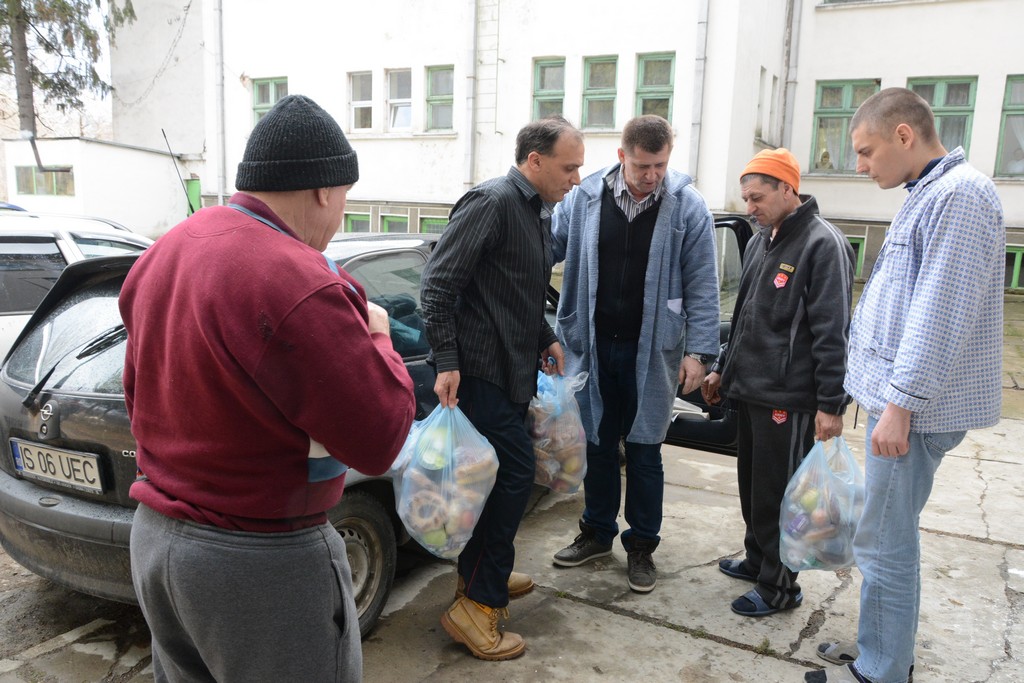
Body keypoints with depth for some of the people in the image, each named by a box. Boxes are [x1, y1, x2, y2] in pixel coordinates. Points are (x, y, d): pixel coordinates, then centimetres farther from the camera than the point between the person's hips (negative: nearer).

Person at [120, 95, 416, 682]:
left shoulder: (162, 254, 3)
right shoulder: (296, 282, -26)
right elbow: (379, 440, -22)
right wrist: (377, 338, -4)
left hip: (153, 538, 8)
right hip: (261, 563, -8)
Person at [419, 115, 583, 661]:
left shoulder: (539, 211, 15)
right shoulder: (492, 202, -15)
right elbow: (437, 284, -19)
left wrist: (544, 339, 17)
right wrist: (447, 363, -22)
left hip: (511, 370, 10)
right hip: (480, 369, -9)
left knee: (501, 475, 16)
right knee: (515, 473, -8)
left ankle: (481, 575, 34)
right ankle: (476, 606, 4)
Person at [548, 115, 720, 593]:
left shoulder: (687, 207, -6)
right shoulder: (585, 198, -2)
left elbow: (702, 285, -4)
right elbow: (548, 247, 7)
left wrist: (699, 351, -8)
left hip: (651, 351, -2)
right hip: (593, 346, 2)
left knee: (644, 451, 8)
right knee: (598, 444, 15)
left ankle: (641, 546, 25)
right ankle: (597, 532, 33)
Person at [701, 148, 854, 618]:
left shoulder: (822, 244, -13)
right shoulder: (761, 242, 14)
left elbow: (832, 332, -17)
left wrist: (830, 403, -19)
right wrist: (723, 368, 21)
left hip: (788, 397, -8)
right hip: (748, 387, 8)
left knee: (778, 493, 1)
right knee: (751, 484, 18)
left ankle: (779, 587, 15)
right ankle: (757, 559, 35)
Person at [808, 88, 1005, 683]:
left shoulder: (959, 195, -15)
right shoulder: (929, 194, 17)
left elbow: (940, 315, -22)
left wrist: (899, 404, -20)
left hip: (915, 409, -10)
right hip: (898, 396, 10)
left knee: (885, 544, -1)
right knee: (888, 537, 18)